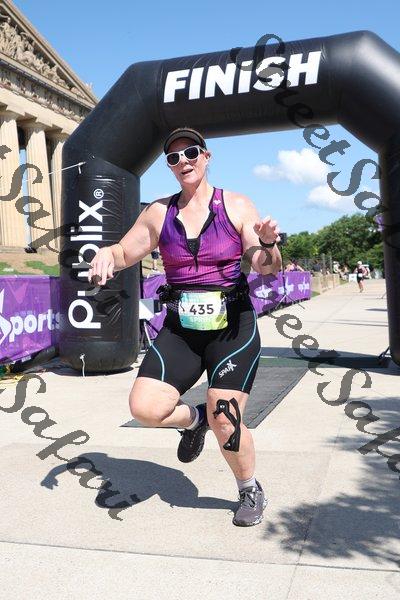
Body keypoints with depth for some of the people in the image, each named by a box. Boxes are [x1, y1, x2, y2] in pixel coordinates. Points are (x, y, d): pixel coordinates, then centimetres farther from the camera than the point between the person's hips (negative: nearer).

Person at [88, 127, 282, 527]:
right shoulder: (159, 213, 5)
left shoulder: (236, 206, -1)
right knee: (145, 408, -14)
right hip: (180, 329, 3)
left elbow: (268, 268, -2)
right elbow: (125, 252, 15)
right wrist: (106, 253, -8)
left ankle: (251, 491, 24)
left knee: (225, 422, -7)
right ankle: (193, 419, 22)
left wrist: (268, 244, -24)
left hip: (232, 325, -2)